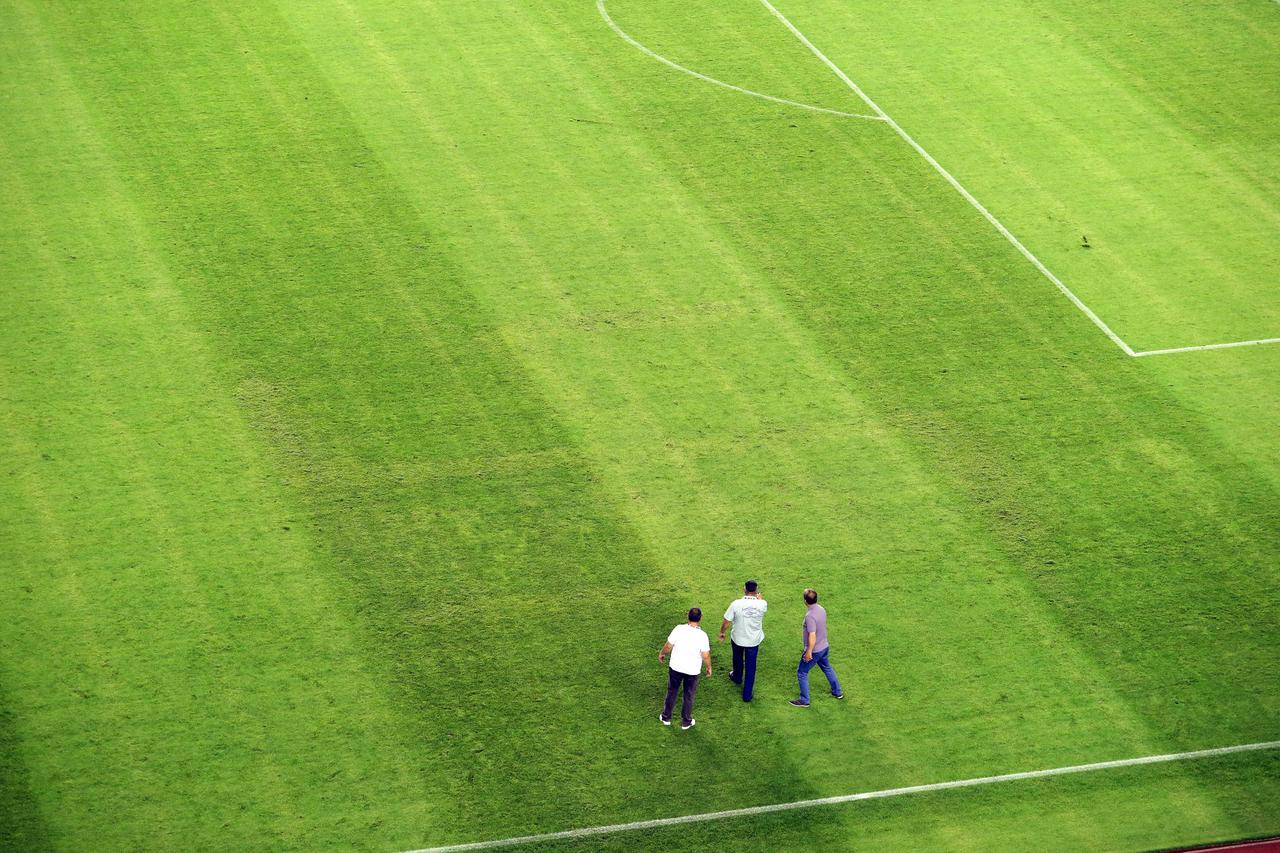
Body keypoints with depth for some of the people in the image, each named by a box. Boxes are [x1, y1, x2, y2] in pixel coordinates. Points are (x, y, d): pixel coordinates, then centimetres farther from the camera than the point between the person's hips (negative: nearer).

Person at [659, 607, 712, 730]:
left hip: (676, 668, 1)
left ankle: (666, 717, 35)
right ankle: (686, 722, 31)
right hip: (692, 670, -1)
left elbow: (668, 646, -10)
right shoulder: (702, 635, -21)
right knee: (689, 696, 18)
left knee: (671, 692, 21)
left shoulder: (679, 629, -19)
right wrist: (709, 667, 3)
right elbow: (706, 656, -16)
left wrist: (662, 653, 11)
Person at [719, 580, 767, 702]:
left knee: (738, 658, 30)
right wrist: (758, 595, 13)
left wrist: (721, 632, 5)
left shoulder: (736, 604, -23)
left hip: (737, 638, 0)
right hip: (754, 640, 0)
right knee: (750, 667, 13)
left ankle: (737, 677, 57)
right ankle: (747, 694, 19)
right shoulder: (761, 605, -19)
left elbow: (726, 622, -13)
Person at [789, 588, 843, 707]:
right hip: (825, 647, 8)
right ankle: (837, 692, 42)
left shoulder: (810, 616, -30)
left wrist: (809, 652, -23)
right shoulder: (821, 609, -4)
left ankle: (804, 700, 15)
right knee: (827, 668, 28)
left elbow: (812, 636, -31)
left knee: (802, 673, 8)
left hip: (814, 650, -8)